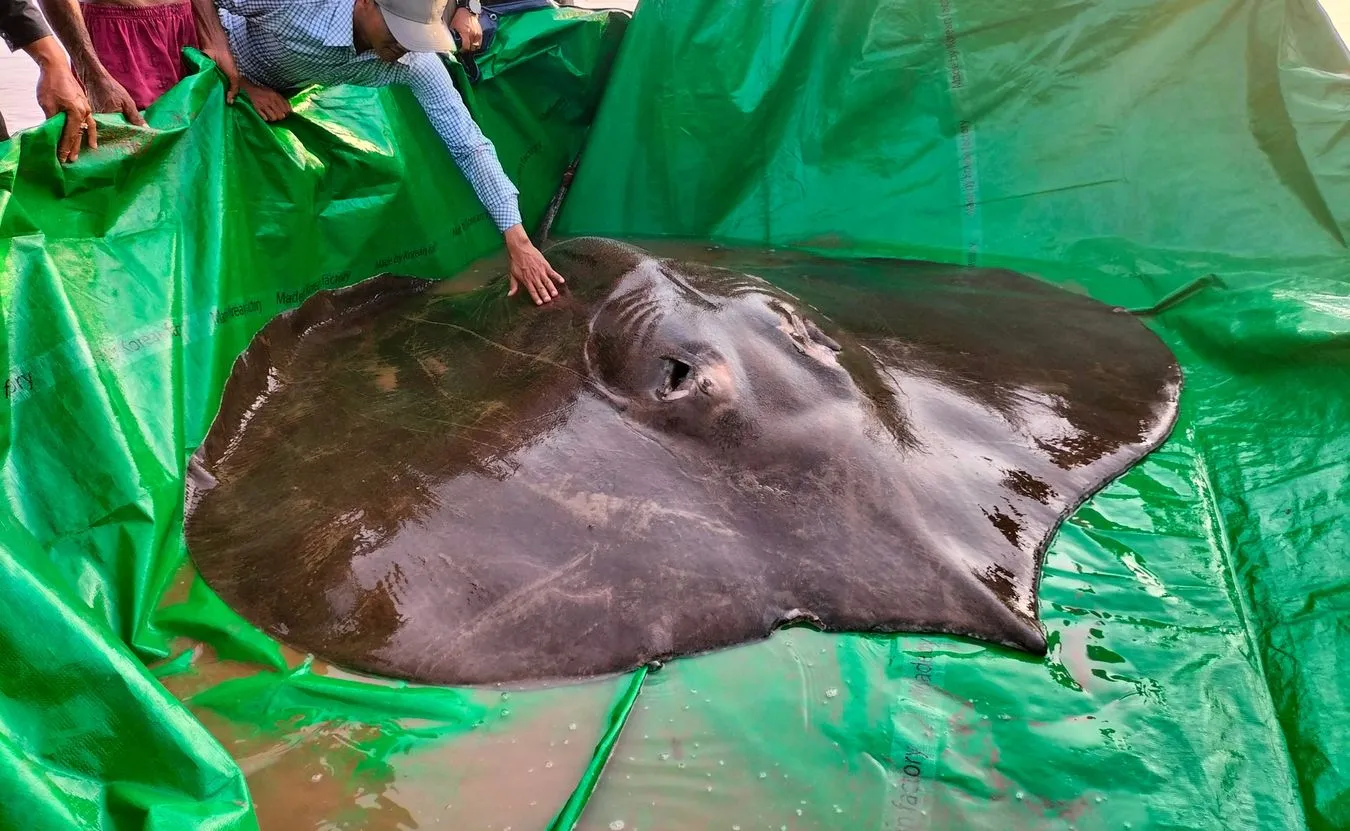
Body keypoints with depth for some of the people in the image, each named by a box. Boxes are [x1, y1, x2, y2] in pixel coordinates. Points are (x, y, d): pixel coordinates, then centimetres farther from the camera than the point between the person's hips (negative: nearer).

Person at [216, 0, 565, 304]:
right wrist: (245, 86, -33)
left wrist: (518, 240, -39)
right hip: (224, 78, -2)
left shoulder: (416, 62, -35)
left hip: (292, 93, 2)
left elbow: (469, 146, -33)